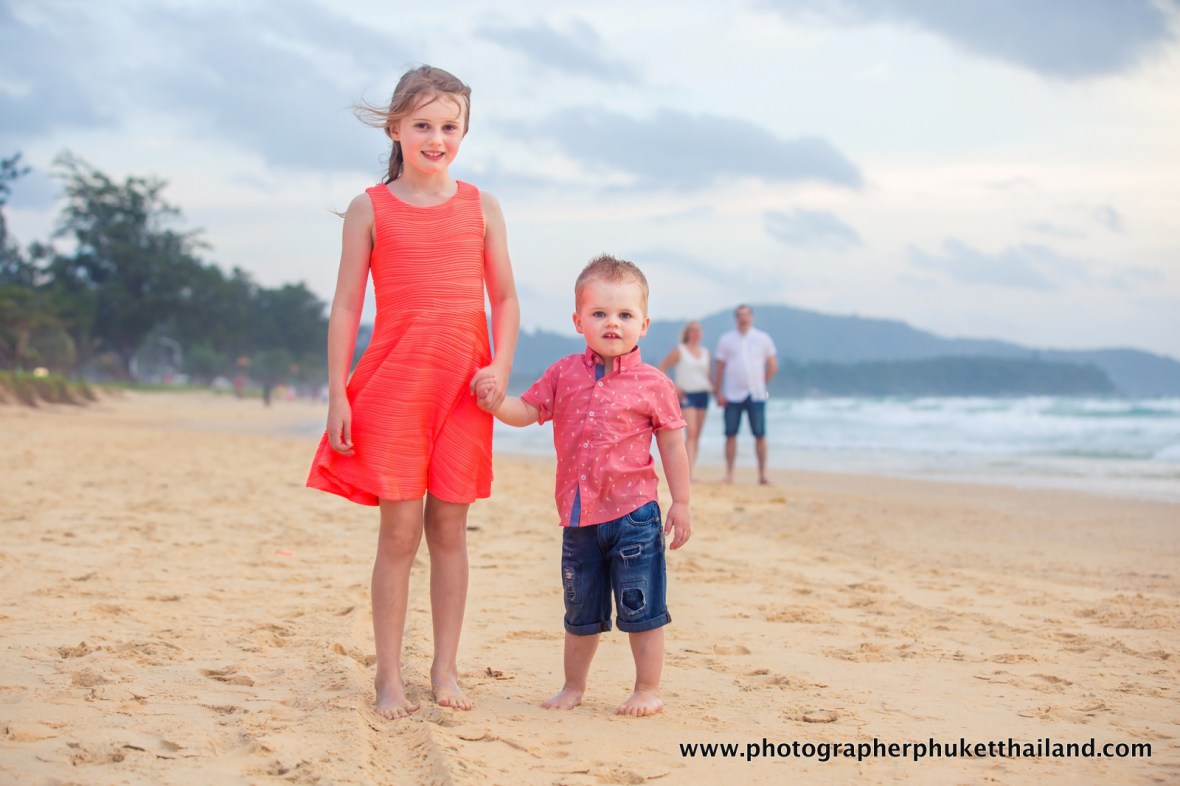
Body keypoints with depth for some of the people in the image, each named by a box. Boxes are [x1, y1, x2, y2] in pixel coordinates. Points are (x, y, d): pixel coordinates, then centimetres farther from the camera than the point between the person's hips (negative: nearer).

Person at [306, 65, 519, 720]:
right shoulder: (370, 209, 3)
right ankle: (388, 677, 6)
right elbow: (346, 306, 2)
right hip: (394, 382, -2)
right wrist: (338, 394, -4)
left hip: (464, 386, 2)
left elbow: (505, 299, 10)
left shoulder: (481, 207, 9)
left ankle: (445, 670, 14)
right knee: (400, 530, -2)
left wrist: (500, 366, -6)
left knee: (449, 528, 5)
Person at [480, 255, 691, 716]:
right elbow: (526, 411, 7)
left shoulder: (652, 384, -4)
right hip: (579, 515, 3)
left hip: (634, 514, -3)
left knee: (640, 609, 2)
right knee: (581, 613, 16)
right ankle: (573, 687, 31)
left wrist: (681, 503, -1)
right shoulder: (565, 374, 4)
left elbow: (673, 445, 1)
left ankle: (648, 690, 16)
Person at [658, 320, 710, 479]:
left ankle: (690, 471, 12)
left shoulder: (705, 352, 13)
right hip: (686, 395, -6)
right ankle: (688, 472, -24)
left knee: (697, 436, 6)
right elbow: (662, 368, -2)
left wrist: (713, 385, 5)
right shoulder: (679, 351, -2)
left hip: (703, 394, 6)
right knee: (691, 433, -18)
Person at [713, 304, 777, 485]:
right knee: (731, 434, 0)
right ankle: (729, 474, 5)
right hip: (732, 395, 0)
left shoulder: (763, 339, 8)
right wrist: (718, 392, -2)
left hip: (756, 395, 0)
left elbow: (773, 366, 13)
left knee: (760, 434, -2)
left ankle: (762, 474, 3)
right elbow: (719, 368, 5)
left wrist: (762, 383, 7)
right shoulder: (726, 340, 7)